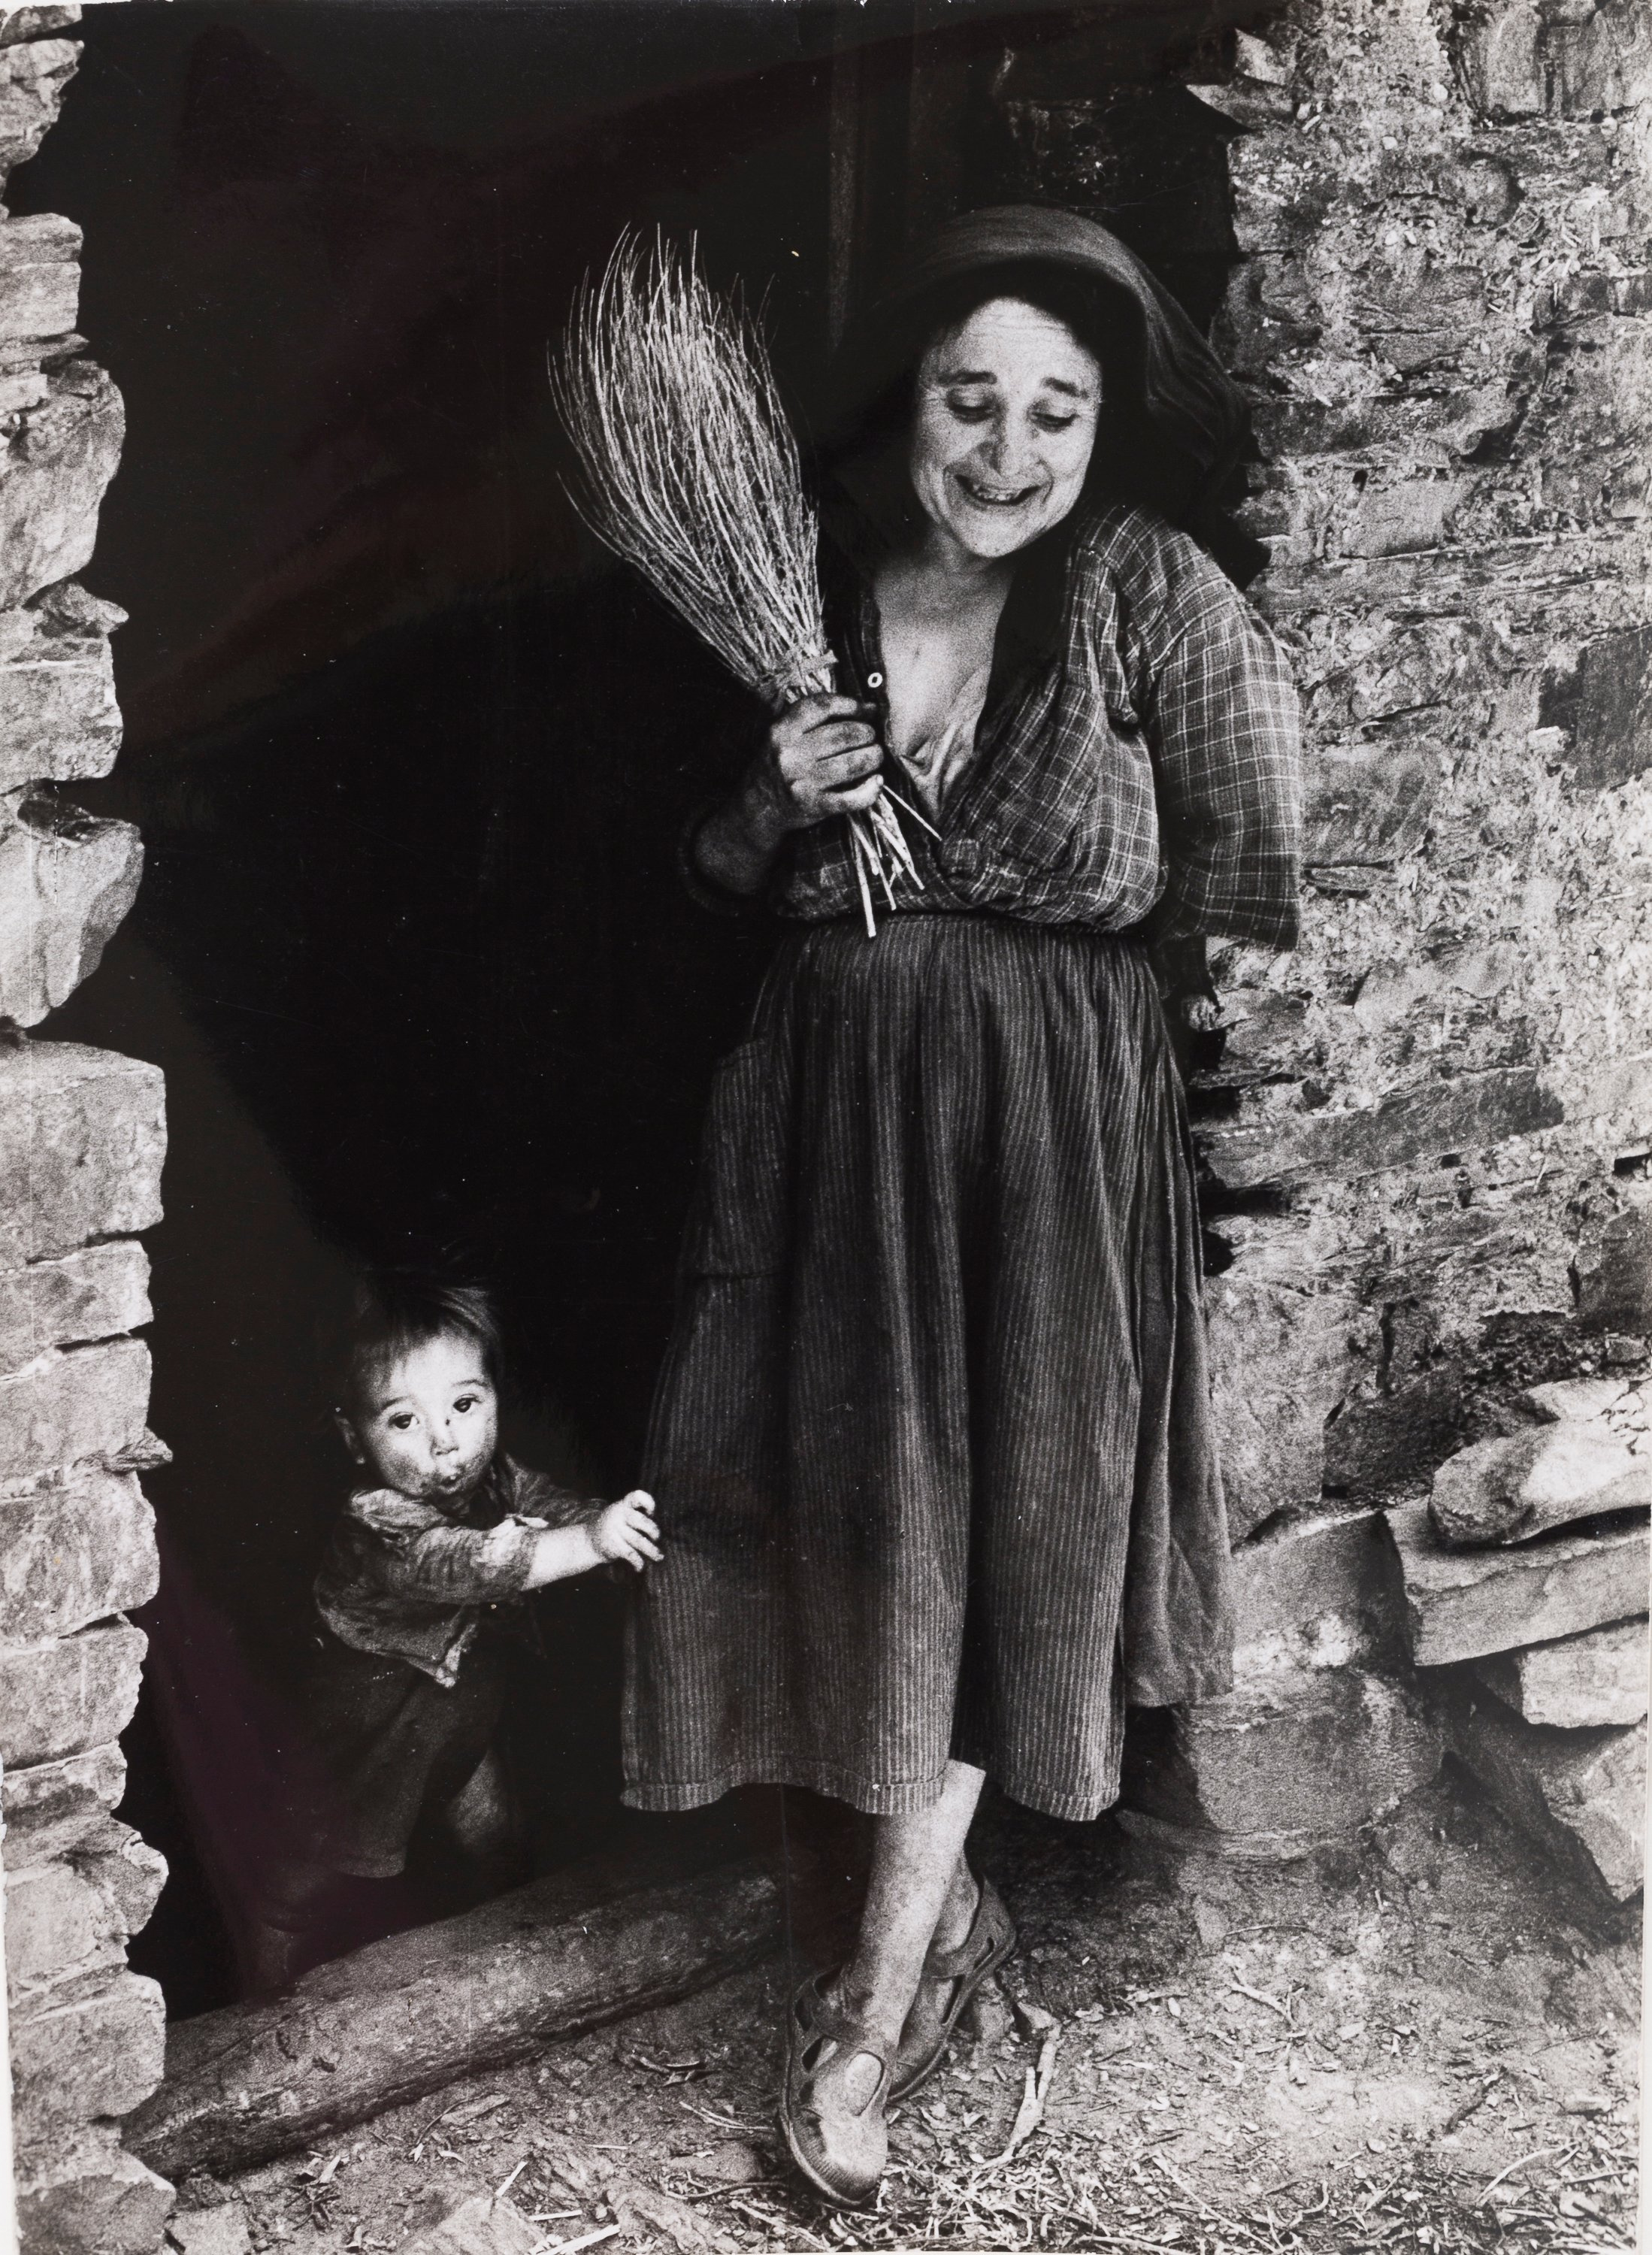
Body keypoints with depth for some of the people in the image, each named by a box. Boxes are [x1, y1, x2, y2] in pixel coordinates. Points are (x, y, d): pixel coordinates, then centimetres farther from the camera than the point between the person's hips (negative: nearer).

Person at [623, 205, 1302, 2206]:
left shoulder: (1152, 592, -13)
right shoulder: (807, 594, -2)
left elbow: (1247, 883, -11)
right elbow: (716, 881, 10)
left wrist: (999, 899, -5)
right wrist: (773, 805, -12)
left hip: (1048, 1127, -3)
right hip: (829, 1113, 4)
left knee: (982, 1522, 5)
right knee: (852, 1496, 9)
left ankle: (880, 1992, 17)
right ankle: (943, 1906, 31)